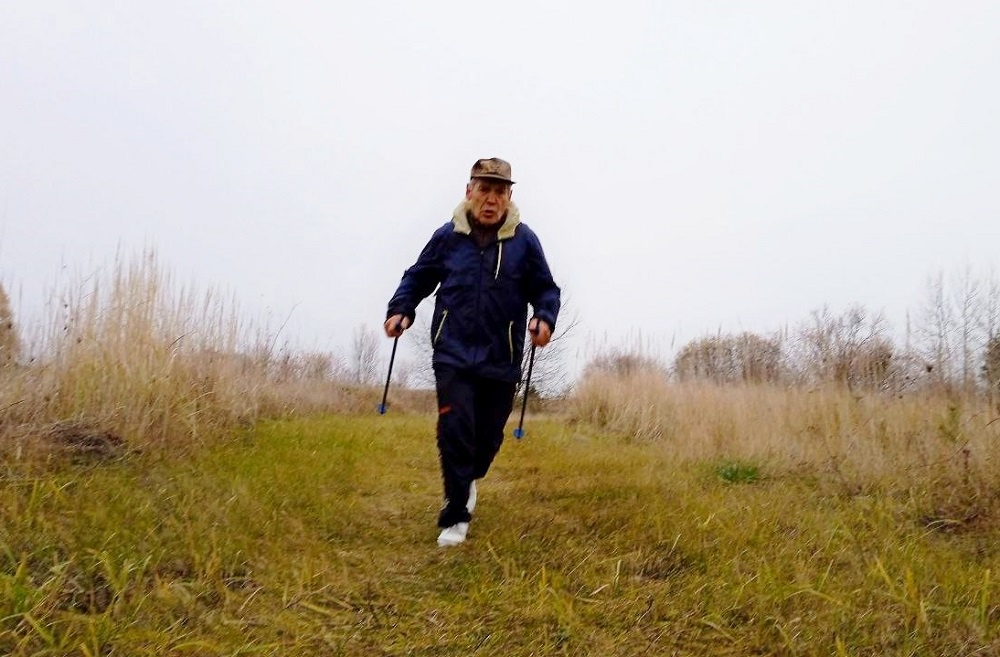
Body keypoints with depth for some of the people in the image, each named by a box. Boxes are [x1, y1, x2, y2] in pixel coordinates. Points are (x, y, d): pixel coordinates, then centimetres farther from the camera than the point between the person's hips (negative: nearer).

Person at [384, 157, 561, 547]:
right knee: (455, 431, -11)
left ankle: (468, 480, 45)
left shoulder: (524, 240, -2)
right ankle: (456, 517, 5)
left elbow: (546, 289, 5)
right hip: (454, 355, -1)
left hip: (502, 361, 1)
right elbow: (417, 278, 11)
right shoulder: (448, 236, 0)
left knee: (488, 437, 12)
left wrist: (545, 318, -15)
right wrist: (400, 310, -5)